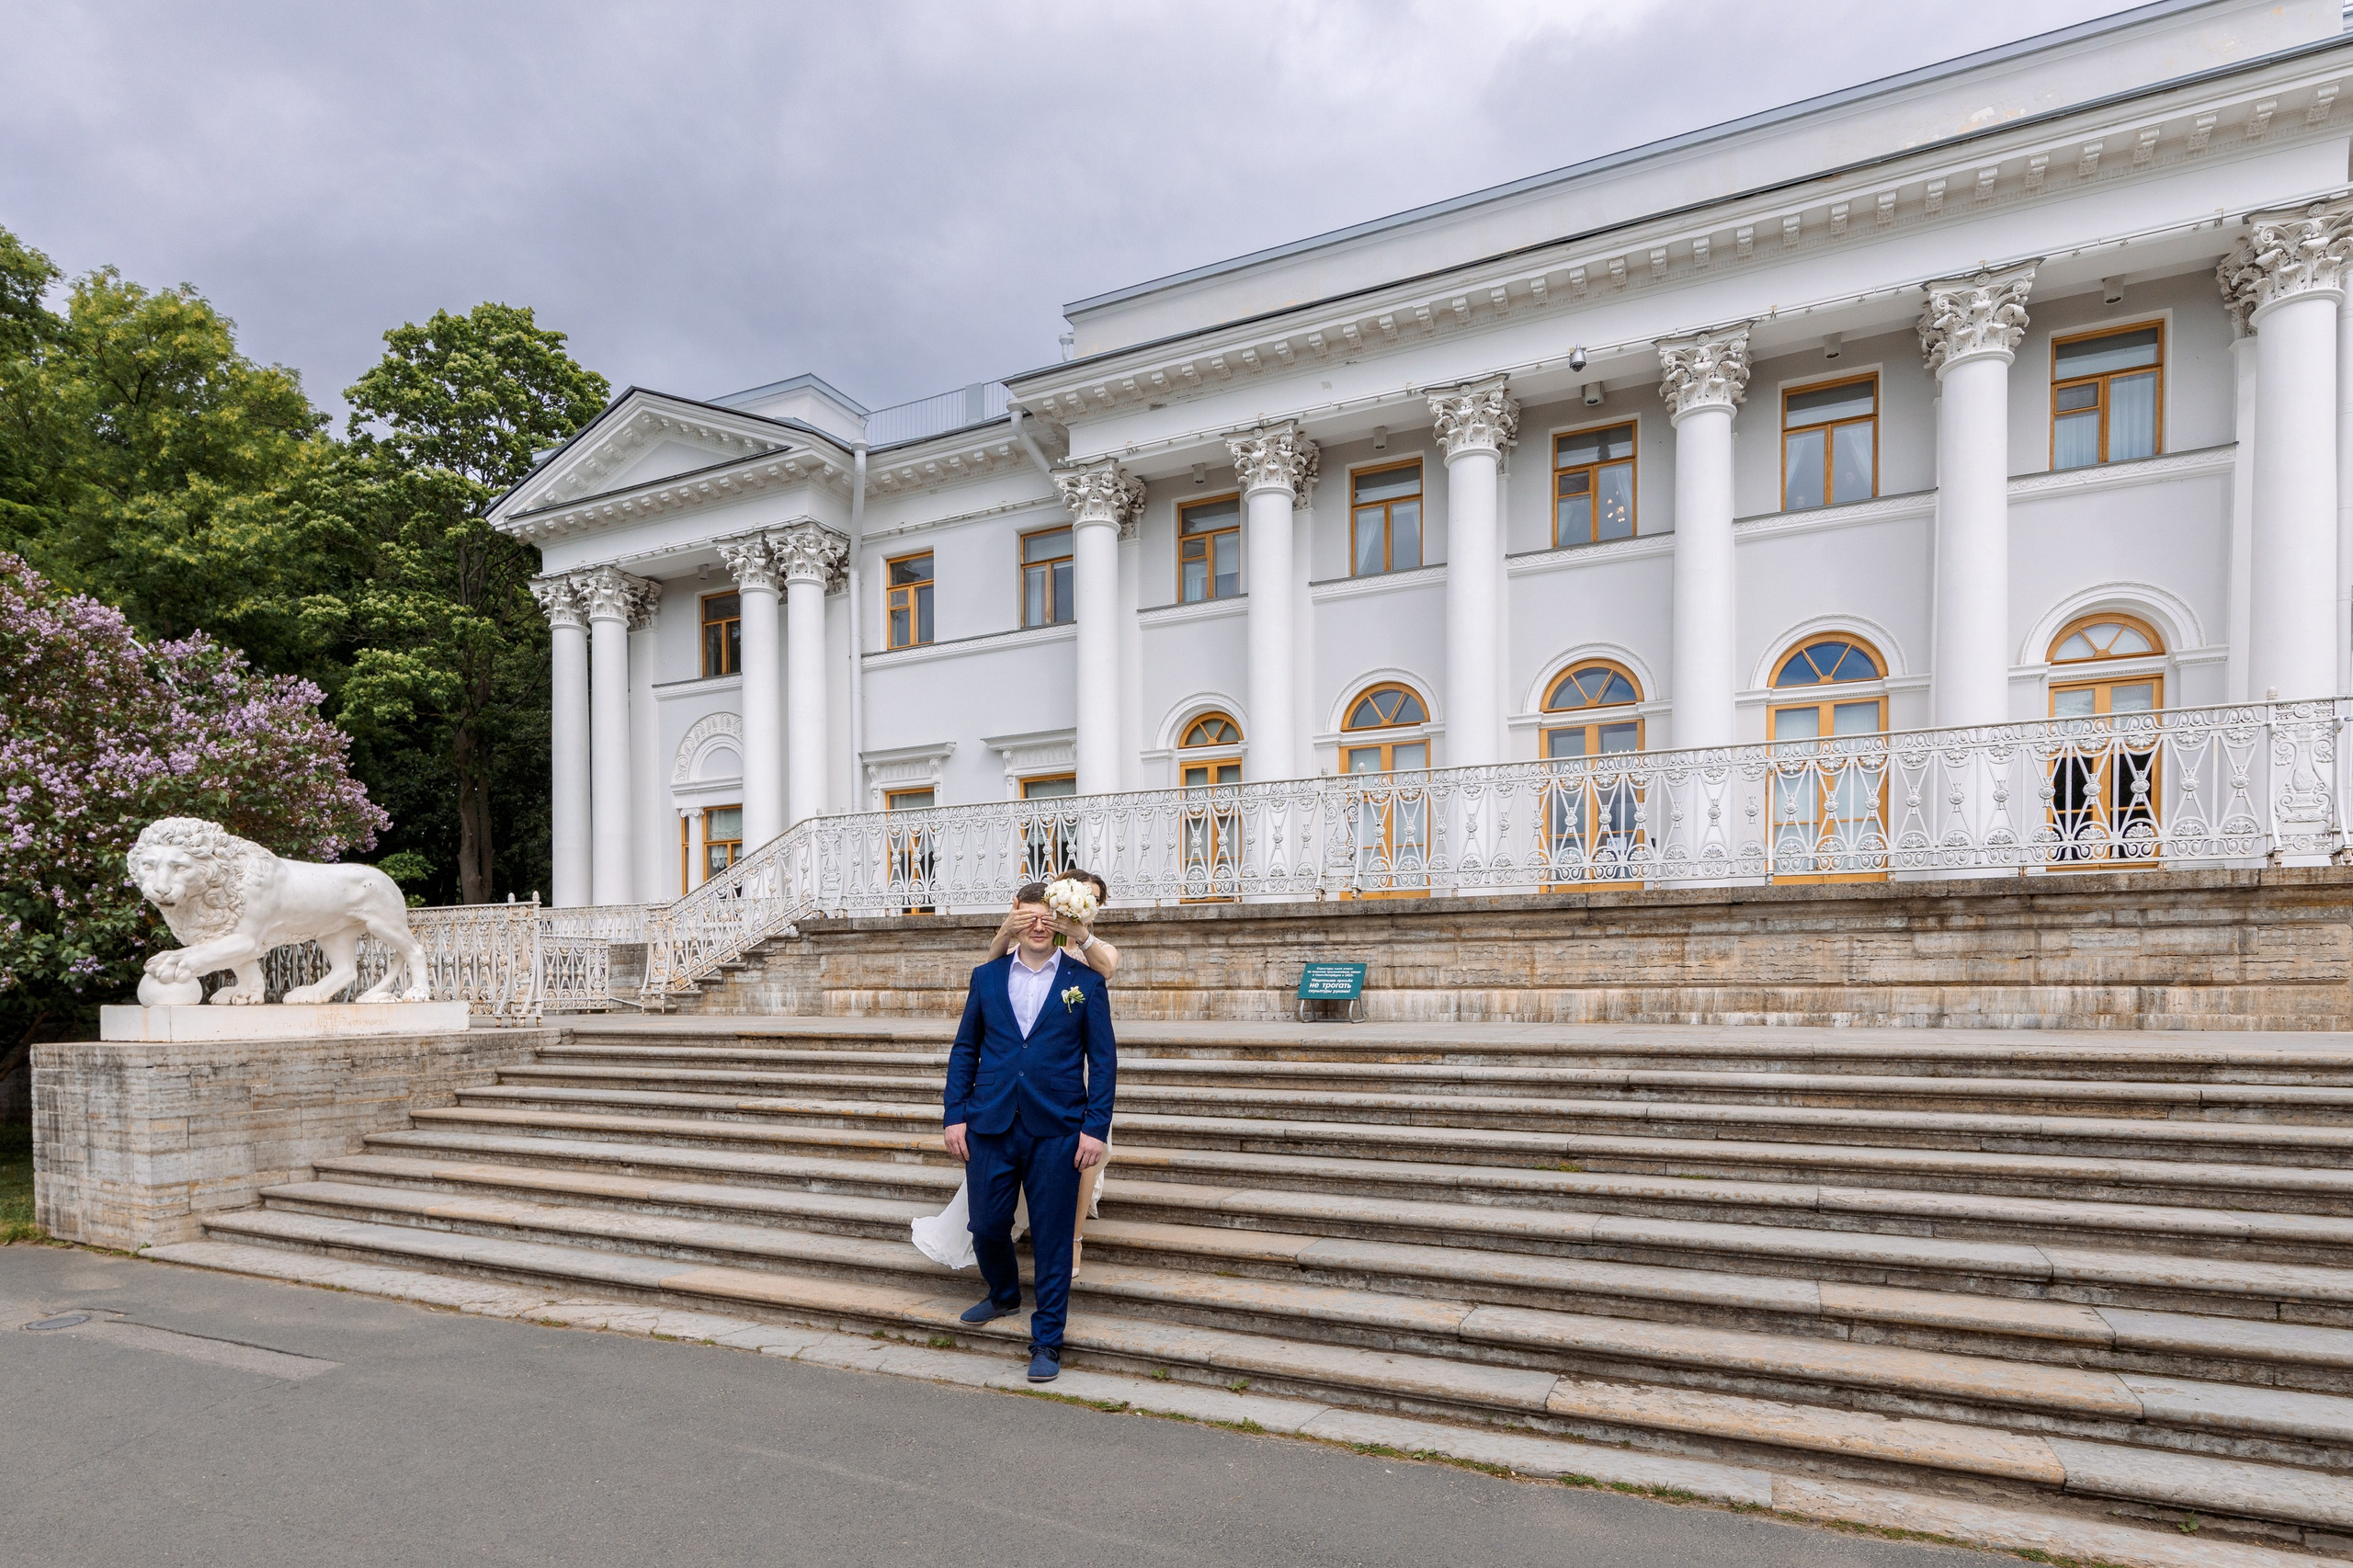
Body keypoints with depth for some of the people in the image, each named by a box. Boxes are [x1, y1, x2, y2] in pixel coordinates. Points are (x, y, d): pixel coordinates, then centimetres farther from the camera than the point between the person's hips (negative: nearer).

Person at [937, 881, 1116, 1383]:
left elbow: (1103, 1059, 0)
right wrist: (954, 1115, 3)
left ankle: (1047, 1341, 18)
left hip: (1057, 1131, -2)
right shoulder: (986, 977, 9)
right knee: (986, 1226, 9)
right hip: (990, 1127, 2)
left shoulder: (1086, 982, 2)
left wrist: (1096, 1127, -7)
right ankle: (1003, 1294, 40)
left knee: (1052, 1237, 2)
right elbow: (964, 1050, 11)